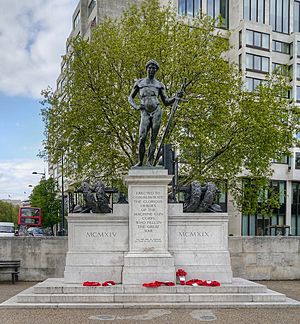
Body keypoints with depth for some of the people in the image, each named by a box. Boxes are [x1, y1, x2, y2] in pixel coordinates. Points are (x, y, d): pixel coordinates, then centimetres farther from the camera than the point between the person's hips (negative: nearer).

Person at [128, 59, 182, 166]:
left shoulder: (160, 85, 16)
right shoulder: (139, 82, 16)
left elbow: (166, 102, 12)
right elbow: (130, 98, 18)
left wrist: (176, 97, -6)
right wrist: (136, 107, -2)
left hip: (156, 112, 0)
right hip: (145, 114, 0)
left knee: (153, 139, -3)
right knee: (142, 138, -12)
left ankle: (150, 162, 1)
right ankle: (140, 162, 1)